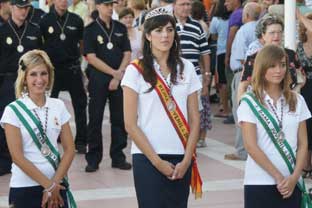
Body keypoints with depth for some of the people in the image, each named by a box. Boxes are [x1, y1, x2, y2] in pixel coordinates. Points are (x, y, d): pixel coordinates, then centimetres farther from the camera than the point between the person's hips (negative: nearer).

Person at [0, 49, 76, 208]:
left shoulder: (58, 106, 3)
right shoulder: (13, 110, -6)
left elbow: (69, 149, 3)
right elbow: (17, 156, -10)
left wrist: (54, 184, -7)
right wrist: (48, 185, -9)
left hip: (56, 185, 3)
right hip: (24, 188, -3)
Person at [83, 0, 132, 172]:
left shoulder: (120, 28, 10)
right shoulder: (90, 30, -1)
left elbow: (127, 53, 7)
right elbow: (91, 58, -8)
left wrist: (119, 74, -8)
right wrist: (113, 73, -12)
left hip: (119, 78, 3)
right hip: (98, 79, -3)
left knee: (119, 119, 5)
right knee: (95, 120, 0)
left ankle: (118, 157, 13)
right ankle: (93, 159, 7)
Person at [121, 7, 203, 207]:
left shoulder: (186, 68, 5)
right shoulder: (136, 70, -4)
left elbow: (194, 119, 6)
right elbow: (131, 124, -6)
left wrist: (187, 159, -4)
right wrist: (157, 161, -9)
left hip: (180, 159, 3)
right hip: (147, 159, -3)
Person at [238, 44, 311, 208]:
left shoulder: (297, 101, 7)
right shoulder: (250, 102, -4)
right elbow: (251, 146, -9)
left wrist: (294, 177, -7)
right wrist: (278, 177, -12)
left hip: (291, 183, 3)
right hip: (259, 183, -3)